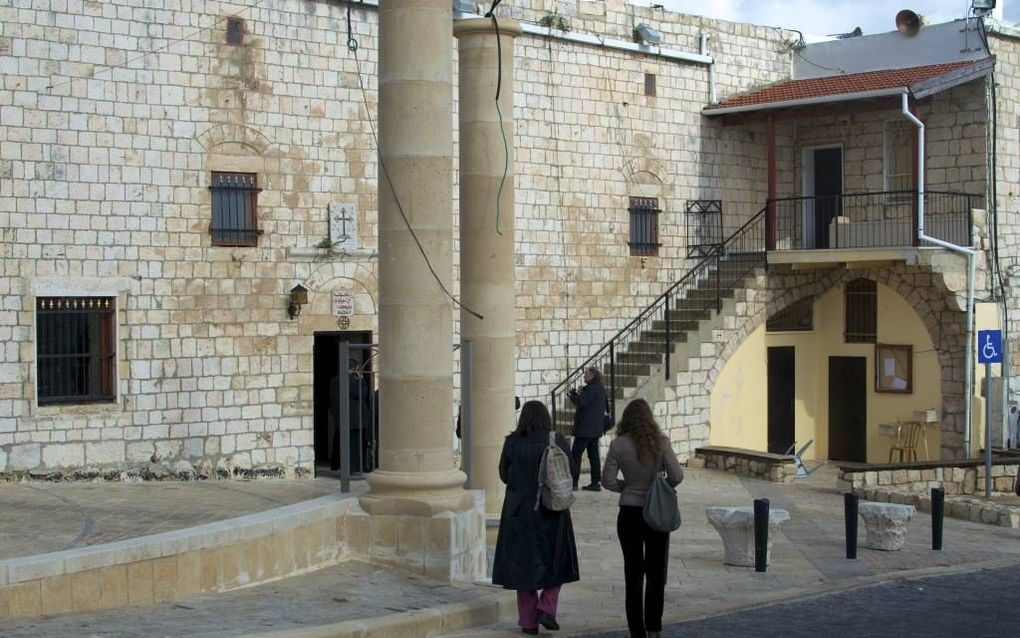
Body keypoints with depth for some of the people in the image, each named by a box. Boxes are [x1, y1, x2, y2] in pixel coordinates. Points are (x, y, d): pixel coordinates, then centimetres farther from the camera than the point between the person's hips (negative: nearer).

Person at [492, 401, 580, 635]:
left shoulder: (512, 442, -6)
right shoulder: (558, 441, -8)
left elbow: (504, 475, 2)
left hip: (520, 510, 1)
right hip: (552, 511, -1)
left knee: (524, 563, 9)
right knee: (555, 561, 16)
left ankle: (528, 621, 9)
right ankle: (546, 608, 1)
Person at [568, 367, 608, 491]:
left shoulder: (591, 388, -17)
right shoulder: (601, 388, 13)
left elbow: (582, 403, -24)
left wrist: (571, 396, -6)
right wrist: (579, 395, 10)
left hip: (585, 429, -9)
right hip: (596, 428, 9)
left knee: (575, 454, -4)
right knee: (593, 455, 12)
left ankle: (573, 482, -5)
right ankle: (596, 482, 12)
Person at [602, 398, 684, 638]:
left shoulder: (618, 445, -8)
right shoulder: (660, 442, -8)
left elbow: (608, 480, -10)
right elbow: (677, 476, -12)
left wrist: (626, 486, 8)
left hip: (629, 513, 0)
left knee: (633, 573, 8)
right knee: (656, 573, 14)